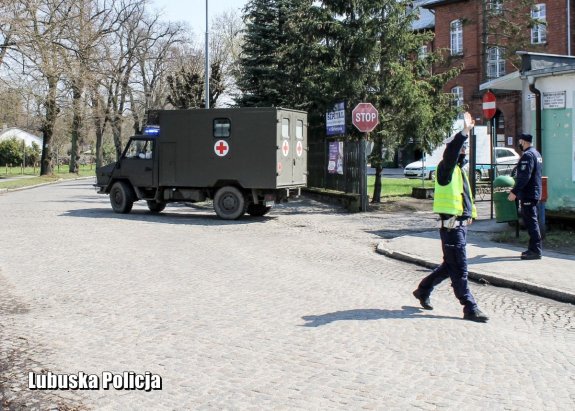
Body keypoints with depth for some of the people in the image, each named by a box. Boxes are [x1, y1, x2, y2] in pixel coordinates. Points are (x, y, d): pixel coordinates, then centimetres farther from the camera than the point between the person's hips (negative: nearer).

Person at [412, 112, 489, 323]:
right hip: (451, 225, -10)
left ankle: (423, 290, 33)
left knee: (450, 265, 18)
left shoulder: (460, 170, 19)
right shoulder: (445, 168, -10)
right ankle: (470, 308, 0)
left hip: (461, 224, 10)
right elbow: (451, 152, -31)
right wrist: (465, 131, -38)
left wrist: (470, 213, 20)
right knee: (459, 270, -4)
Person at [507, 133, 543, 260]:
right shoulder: (536, 154, 17)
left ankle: (535, 251, -8)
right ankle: (534, 248, 21)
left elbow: (524, 176, -24)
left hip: (528, 194, -10)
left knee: (531, 222, -9)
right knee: (531, 221, 15)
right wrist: (517, 190, 26)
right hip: (535, 192, 10)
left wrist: (514, 191, -21)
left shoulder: (527, 155, -16)